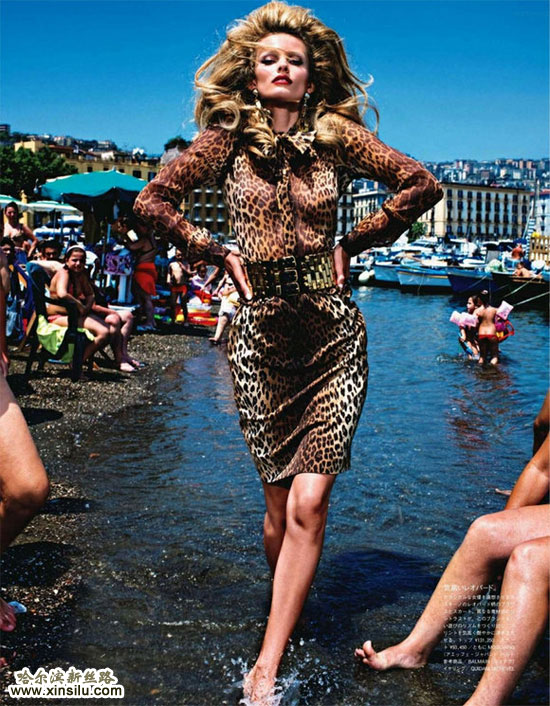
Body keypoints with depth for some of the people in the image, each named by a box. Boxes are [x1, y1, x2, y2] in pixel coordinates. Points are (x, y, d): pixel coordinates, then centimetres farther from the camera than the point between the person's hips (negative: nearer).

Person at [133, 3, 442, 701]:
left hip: (333, 335, 0)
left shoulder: (337, 134, 3)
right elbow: (151, 200, 7)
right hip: (262, 335, 0)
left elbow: (421, 184, 9)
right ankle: (287, 610, 34)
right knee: (281, 504, 6)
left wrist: (352, 242, 6)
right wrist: (218, 254, 3)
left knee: (308, 500, -8)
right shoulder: (228, 138, 3)